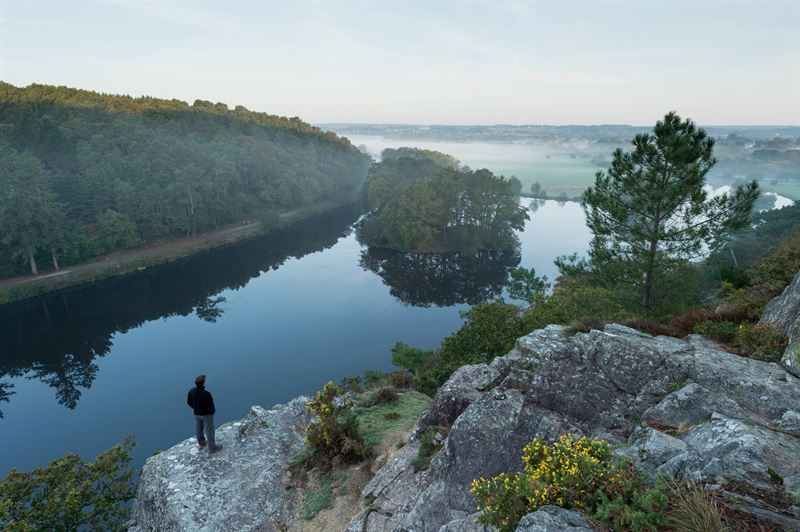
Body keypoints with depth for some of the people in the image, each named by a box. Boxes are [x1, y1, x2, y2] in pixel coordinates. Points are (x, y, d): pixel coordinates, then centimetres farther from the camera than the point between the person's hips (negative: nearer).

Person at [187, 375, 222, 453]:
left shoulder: (191, 391, -16)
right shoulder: (206, 394, -35)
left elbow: (189, 402, -1)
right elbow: (211, 406, -25)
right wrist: (212, 411, -2)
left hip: (196, 414, 6)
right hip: (207, 414, -6)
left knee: (198, 429, 24)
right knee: (209, 431, 10)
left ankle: (201, 443, 47)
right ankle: (212, 448, 24)